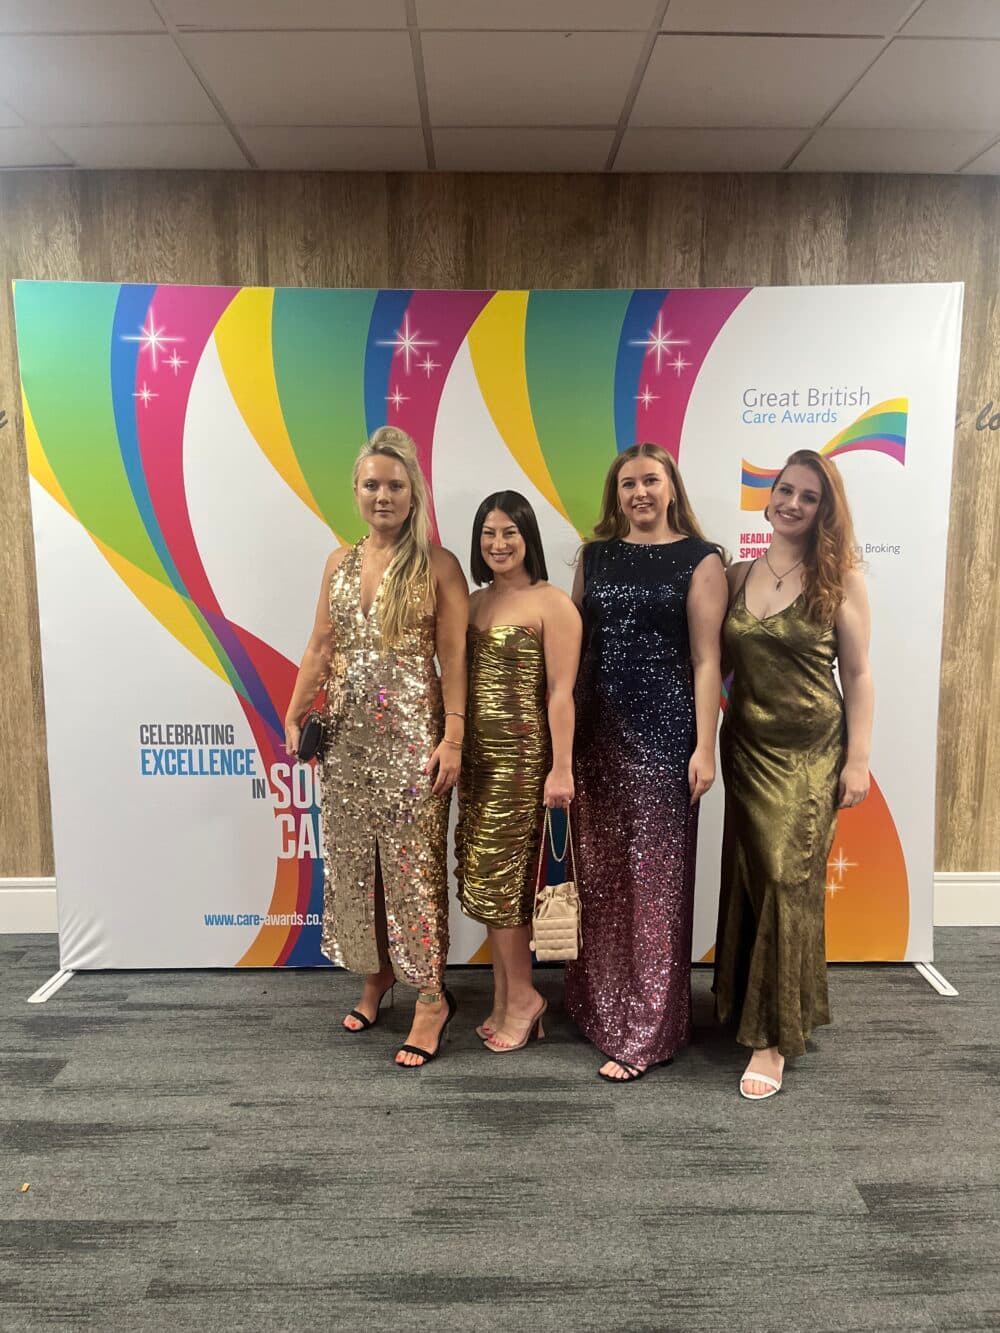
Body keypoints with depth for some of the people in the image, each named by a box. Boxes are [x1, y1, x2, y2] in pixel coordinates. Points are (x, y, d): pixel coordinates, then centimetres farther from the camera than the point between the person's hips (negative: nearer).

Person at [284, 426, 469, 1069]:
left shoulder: (438, 565, -5)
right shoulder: (341, 562, 9)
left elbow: (454, 659, -8)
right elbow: (321, 647, 12)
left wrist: (453, 737, -14)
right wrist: (294, 717, 8)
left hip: (410, 736, -5)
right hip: (347, 735, 5)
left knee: (413, 863, 0)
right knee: (352, 860, 12)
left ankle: (431, 996, 14)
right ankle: (376, 973, 31)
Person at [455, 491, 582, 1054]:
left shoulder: (551, 604, -8)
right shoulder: (473, 603, 12)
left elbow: (560, 693, -12)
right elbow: (459, 680, 14)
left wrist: (562, 769, -16)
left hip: (522, 754, -7)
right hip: (477, 753, 7)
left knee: (497, 875, -2)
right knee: (491, 875, 11)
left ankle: (521, 995, 18)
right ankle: (508, 998, 24)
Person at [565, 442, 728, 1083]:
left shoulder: (699, 560, -1)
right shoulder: (595, 556, 11)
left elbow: (706, 658, -6)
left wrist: (705, 748, -11)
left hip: (663, 732, -4)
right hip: (597, 732, 4)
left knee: (655, 876, 1)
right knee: (599, 873, 12)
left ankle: (647, 1031, 14)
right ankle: (600, 1001, 30)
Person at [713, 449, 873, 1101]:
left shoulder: (840, 580, -3)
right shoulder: (737, 576, 6)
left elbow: (857, 674, -3)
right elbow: (717, 662, 9)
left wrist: (858, 760, -7)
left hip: (813, 753, -3)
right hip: (748, 748, 3)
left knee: (789, 881, -4)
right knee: (752, 880, 10)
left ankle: (774, 1036, 7)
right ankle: (751, 1006, 29)